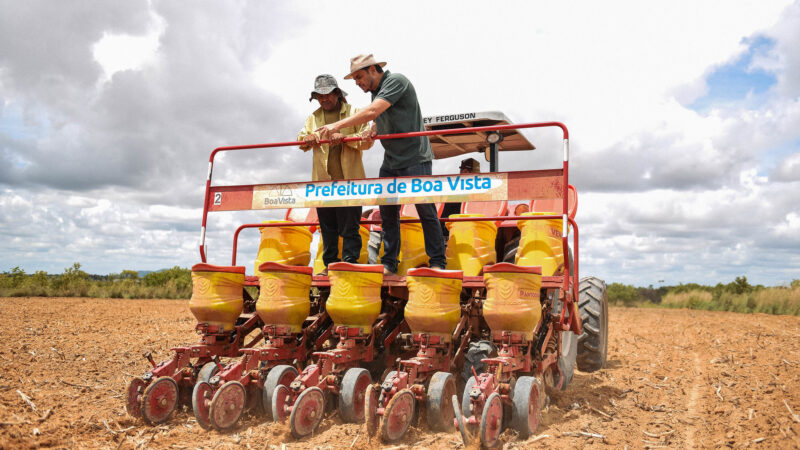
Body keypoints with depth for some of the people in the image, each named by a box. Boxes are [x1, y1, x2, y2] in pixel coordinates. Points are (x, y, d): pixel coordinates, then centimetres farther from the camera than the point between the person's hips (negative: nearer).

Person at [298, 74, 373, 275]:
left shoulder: (354, 113, 5)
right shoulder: (313, 118, 19)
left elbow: (367, 140, -4)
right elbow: (301, 139, 14)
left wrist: (345, 137, -20)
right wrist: (307, 139, -9)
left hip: (348, 179, -4)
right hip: (322, 180, 5)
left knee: (349, 226, -3)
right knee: (327, 227, 9)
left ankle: (350, 263, 2)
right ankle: (330, 264, 17)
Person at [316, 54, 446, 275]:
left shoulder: (396, 81, -11)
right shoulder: (376, 91, 17)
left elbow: (372, 112, -21)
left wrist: (338, 125, -18)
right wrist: (373, 130, -6)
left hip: (415, 159, -8)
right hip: (390, 162, 9)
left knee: (426, 211, -5)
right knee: (387, 212, 5)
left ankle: (437, 263, 2)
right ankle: (389, 264, 10)